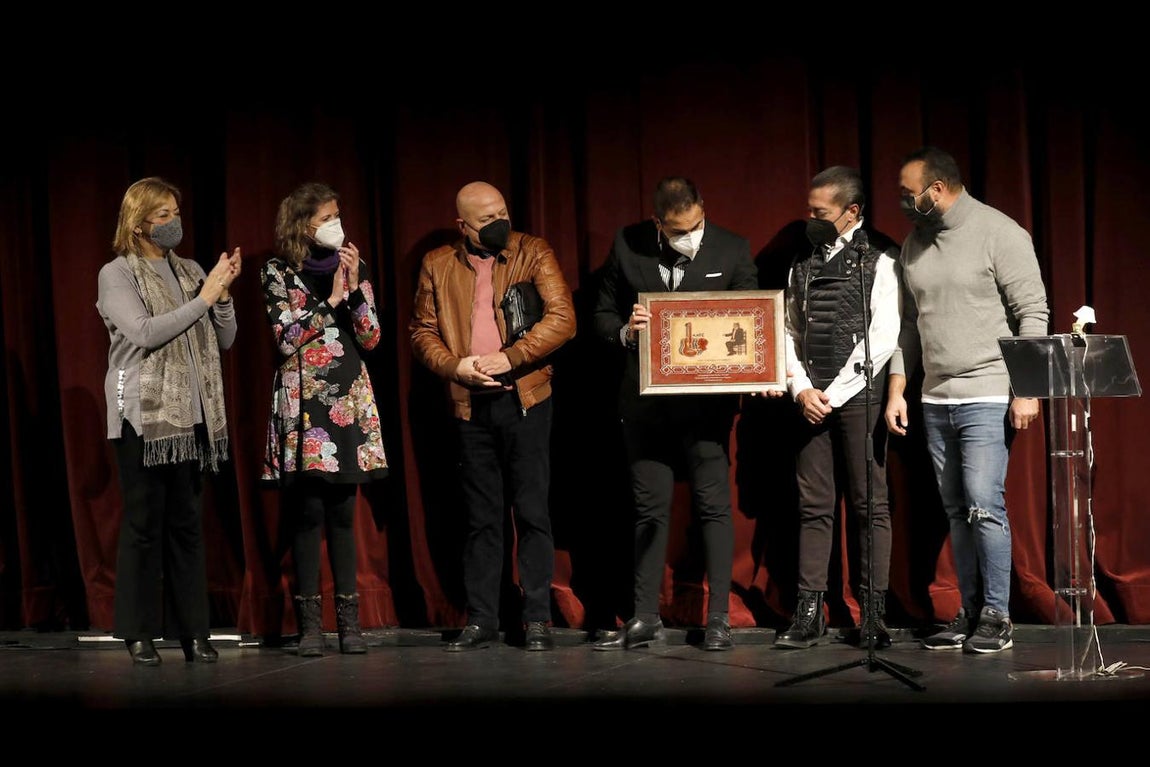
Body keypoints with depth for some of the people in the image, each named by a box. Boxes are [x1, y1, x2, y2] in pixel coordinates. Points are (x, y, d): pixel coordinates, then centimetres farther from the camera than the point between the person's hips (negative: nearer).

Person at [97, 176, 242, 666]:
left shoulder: (190, 271, 13)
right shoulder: (117, 274, -1)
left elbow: (224, 340, 13)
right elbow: (144, 332, -16)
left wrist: (223, 294, -3)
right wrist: (203, 298, -14)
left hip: (191, 416, 4)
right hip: (143, 416, -4)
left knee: (188, 523, 4)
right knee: (144, 522, -3)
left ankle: (193, 633, 7)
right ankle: (139, 634, 4)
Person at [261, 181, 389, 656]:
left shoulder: (353, 267, 11)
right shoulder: (278, 273, 3)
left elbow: (370, 338, 4)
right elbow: (286, 337, -8)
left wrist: (354, 288, -7)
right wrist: (331, 300, -9)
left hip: (349, 400, 2)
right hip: (302, 400, -2)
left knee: (343, 511, 1)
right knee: (307, 512, -5)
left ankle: (348, 620, 3)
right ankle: (310, 622, -1)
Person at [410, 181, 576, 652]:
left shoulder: (533, 253, 2)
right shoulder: (437, 265, 9)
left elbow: (562, 318, -8)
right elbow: (421, 330, 10)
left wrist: (508, 358, -15)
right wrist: (455, 367, -8)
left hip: (525, 398, -2)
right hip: (470, 402, 2)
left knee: (532, 512, -1)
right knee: (481, 517, 7)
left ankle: (537, 621, 4)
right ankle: (480, 621, 12)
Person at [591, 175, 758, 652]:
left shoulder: (732, 250, -1)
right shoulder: (628, 245, 1)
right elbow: (603, 314, 8)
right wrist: (625, 331, -15)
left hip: (706, 401, -2)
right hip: (645, 399, 2)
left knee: (714, 505, 0)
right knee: (650, 509, 8)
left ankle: (718, 618, 6)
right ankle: (644, 619, 15)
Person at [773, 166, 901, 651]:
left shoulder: (879, 260, -3)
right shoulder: (804, 260, 14)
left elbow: (882, 337, -9)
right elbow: (790, 330, 14)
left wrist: (835, 393, -10)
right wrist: (801, 389, 0)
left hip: (859, 395, -5)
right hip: (811, 396, 5)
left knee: (870, 505, -1)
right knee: (813, 505, 3)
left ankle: (873, 614, 1)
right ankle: (809, 613, 4)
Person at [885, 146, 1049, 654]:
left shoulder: (999, 233, -8)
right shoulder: (914, 245, 11)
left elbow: (1033, 313, -10)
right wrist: (896, 392, 12)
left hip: (988, 397, -6)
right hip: (935, 401, 7)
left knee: (984, 506, -11)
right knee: (957, 511, 8)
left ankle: (997, 617, -3)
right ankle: (970, 614, 14)